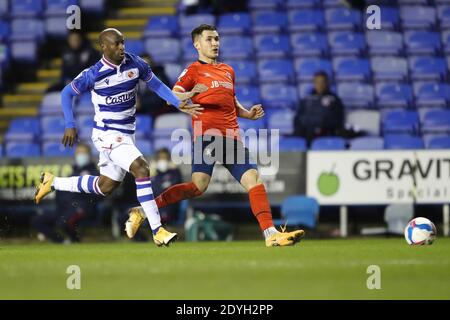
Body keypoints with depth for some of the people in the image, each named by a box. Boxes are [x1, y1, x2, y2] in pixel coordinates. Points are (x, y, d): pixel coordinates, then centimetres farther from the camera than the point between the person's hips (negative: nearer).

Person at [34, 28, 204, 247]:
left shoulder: (135, 64, -4)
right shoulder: (94, 74, -16)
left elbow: (156, 85, 7)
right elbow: (66, 94, -3)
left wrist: (178, 103, -7)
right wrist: (70, 126, -9)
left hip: (126, 133, 7)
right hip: (106, 134, -7)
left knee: (105, 186, 16)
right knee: (141, 168, -24)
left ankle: (52, 183, 35)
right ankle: (157, 231, -23)